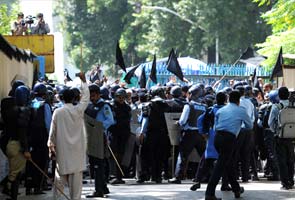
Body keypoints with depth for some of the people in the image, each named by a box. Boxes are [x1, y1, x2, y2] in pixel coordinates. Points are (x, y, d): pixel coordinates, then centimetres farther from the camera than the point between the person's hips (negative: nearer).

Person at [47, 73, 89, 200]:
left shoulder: (57, 112, -5)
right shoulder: (78, 110, -6)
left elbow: (53, 131, 1)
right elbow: (85, 97, 9)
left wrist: (51, 145, 14)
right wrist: (83, 81, 18)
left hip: (62, 148, 1)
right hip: (76, 150, 0)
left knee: (60, 176, 7)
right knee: (76, 176, 2)